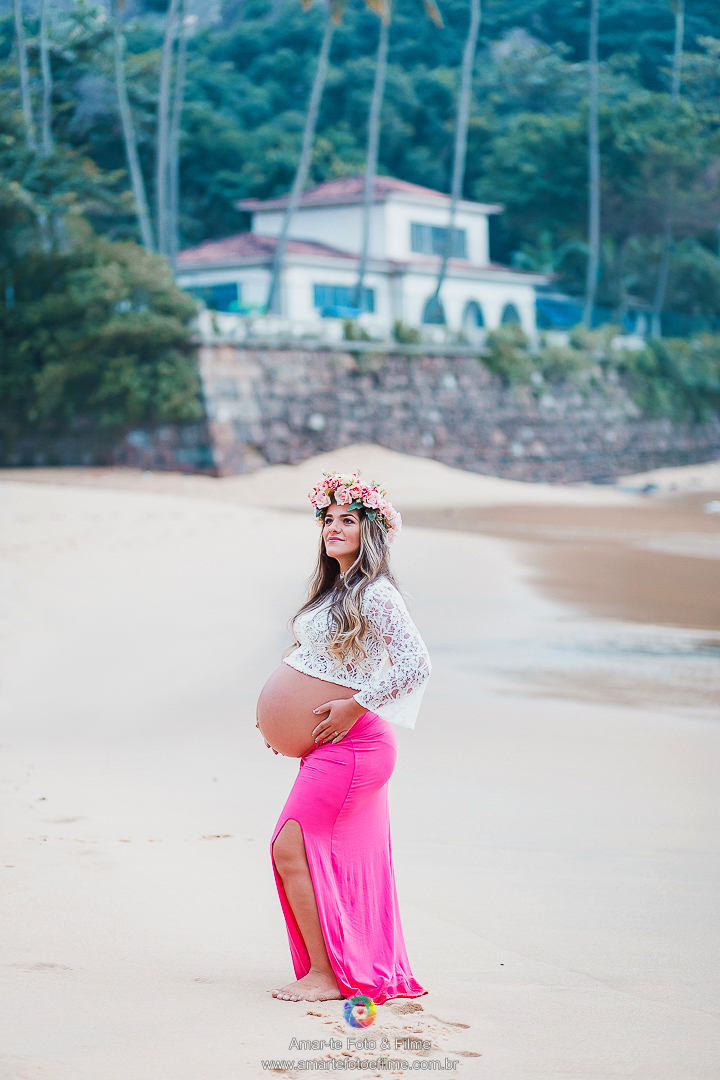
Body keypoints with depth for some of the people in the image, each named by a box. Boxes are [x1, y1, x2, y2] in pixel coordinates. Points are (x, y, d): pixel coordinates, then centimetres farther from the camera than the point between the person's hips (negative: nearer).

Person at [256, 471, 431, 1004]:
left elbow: (416, 665, -24)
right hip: (333, 744, 9)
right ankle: (368, 970, 22)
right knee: (345, 859, 13)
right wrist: (284, 715, 13)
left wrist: (353, 706, -21)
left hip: (352, 743, -9)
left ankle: (326, 974, -2)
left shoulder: (376, 595, -16)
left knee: (292, 848, -10)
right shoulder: (333, 589, 13)